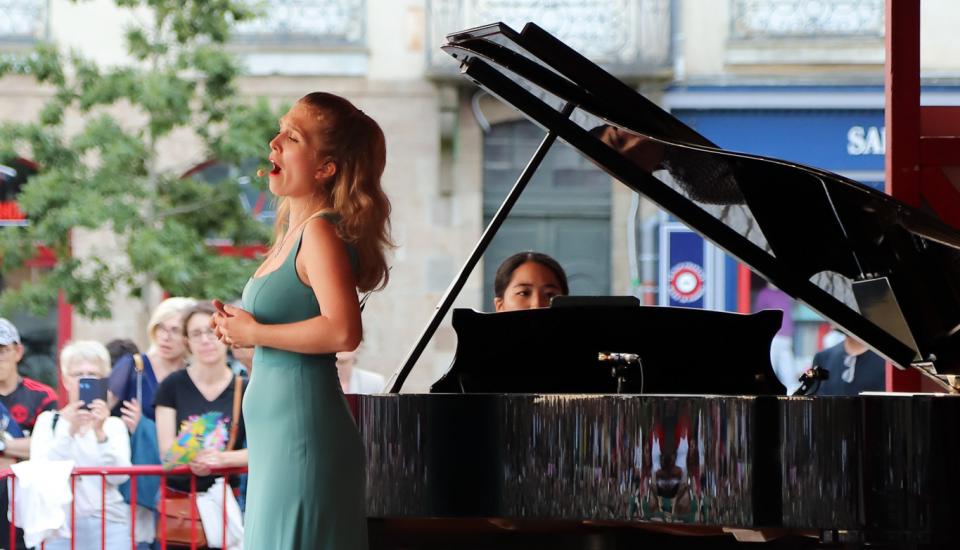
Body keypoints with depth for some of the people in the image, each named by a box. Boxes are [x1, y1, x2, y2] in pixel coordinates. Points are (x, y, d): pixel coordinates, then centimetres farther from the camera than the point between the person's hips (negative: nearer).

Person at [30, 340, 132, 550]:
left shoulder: (114, 425, 10)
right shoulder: (48, 421, 10)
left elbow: (119, 476, -5)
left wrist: (100, 433, -18)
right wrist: (69, 432, -18)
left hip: (108, 523, 0)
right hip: (58, 523, 0)